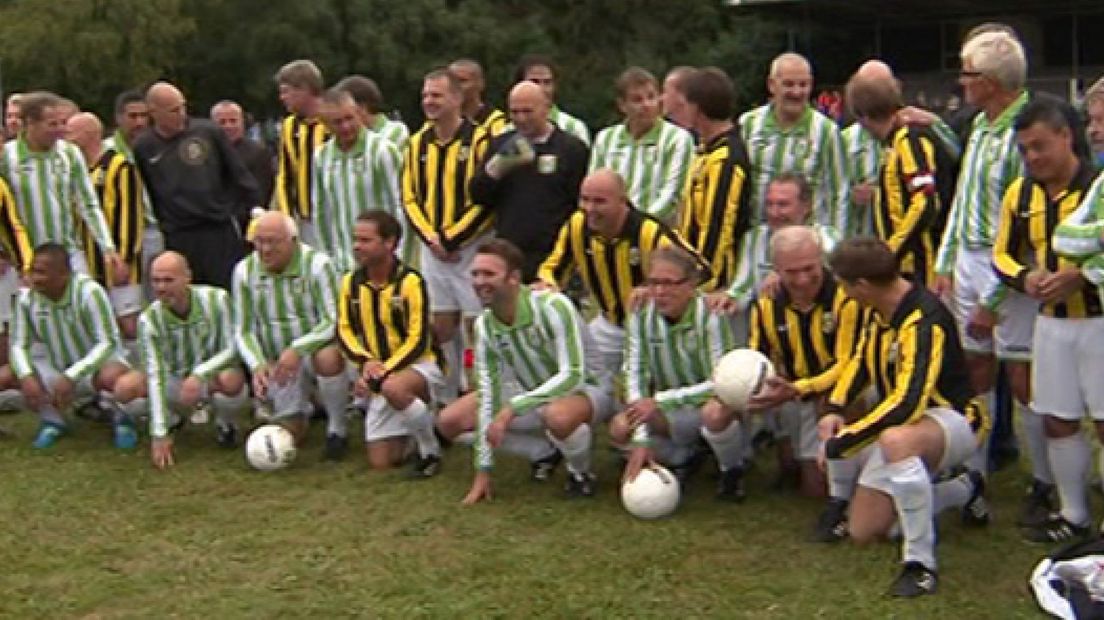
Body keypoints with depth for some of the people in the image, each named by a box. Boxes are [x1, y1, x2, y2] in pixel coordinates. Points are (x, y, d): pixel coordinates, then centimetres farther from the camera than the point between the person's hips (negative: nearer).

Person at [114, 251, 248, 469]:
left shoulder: (216, 299, -20)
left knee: (231, 380, -38)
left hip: (213, 374, -2)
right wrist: (159, 434, -26)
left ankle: (225, 423, -1)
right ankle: (171, 420, 10)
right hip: (175, 380, 2)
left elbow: (231, 349, -16)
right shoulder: (149, 319, -16)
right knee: (125, 388, -23)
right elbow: (154, 375, -20)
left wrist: (199, 374, -34)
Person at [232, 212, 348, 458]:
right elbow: (243, 330, -2)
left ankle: (337, 429, -15)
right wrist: (257, 365, -21)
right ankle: (306, 406, 43)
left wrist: (297, 349, -38)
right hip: (277, 362, 4)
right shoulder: (244, 270, -7)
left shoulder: (317, 264, -19)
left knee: (328, 359, -40)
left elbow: (334, 321, -24)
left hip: (318, 347, -4)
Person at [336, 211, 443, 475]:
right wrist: (366, 362, -19)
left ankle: (431, 450, -17)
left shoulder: (410, 282, -16)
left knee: (393, 387, -42)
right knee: (381, 463, 2)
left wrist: (382, 373, -27)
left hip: (419, 365, -5)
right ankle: (421, 419, 31)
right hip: (379, 376, 6)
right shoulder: (350, 282, 0)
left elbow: (418, 341, -18)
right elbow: (344, 331, 0)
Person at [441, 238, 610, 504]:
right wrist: (483, 469, -12)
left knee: (558, 416, -43)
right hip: (531, 395, 7)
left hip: (583, 388, -7)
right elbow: (487, 392, -9)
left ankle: (581, 472, -8)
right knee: (450, 420, -6)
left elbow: (573, 376, -33)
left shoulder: (552, 306, -29)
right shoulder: (484, 324, -10)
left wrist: (511, 409, -39)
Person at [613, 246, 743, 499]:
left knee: (716, 413, -39)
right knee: (619, 429, -20)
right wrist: (641, 441, -23)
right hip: (671, 411, 5)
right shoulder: (640, 317, -8)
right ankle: (683, 458, 9)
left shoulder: (710, 315, -22)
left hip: (713, 402, -5)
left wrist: (659, 400, -27)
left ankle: (732, 469, -5)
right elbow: (635, 378, -12)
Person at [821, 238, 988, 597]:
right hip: (898, 426, 9)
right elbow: (862, 360, 16)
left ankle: (920, 564, -29)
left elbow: (907, 404, -36)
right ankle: (964, 490, 27)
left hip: (953, 420, -9)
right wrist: (835, 409, -1)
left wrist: (840, 444, -29)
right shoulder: (880, 309, -2)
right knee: (863, 533, 7)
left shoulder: (923, 320, -29)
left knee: (895, 441, -44)